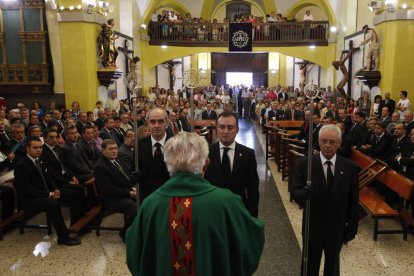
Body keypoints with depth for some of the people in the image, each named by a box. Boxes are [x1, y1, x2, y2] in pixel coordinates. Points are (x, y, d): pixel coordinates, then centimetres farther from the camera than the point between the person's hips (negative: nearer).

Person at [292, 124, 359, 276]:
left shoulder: (349, 167, -7)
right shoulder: (304, 164, -12)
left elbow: (353, 201, -2)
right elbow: (295, 191, -14)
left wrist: (352, 228, 0)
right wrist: (303, 194, -37)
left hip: (337, 228, 1)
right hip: (313, 227, -1)